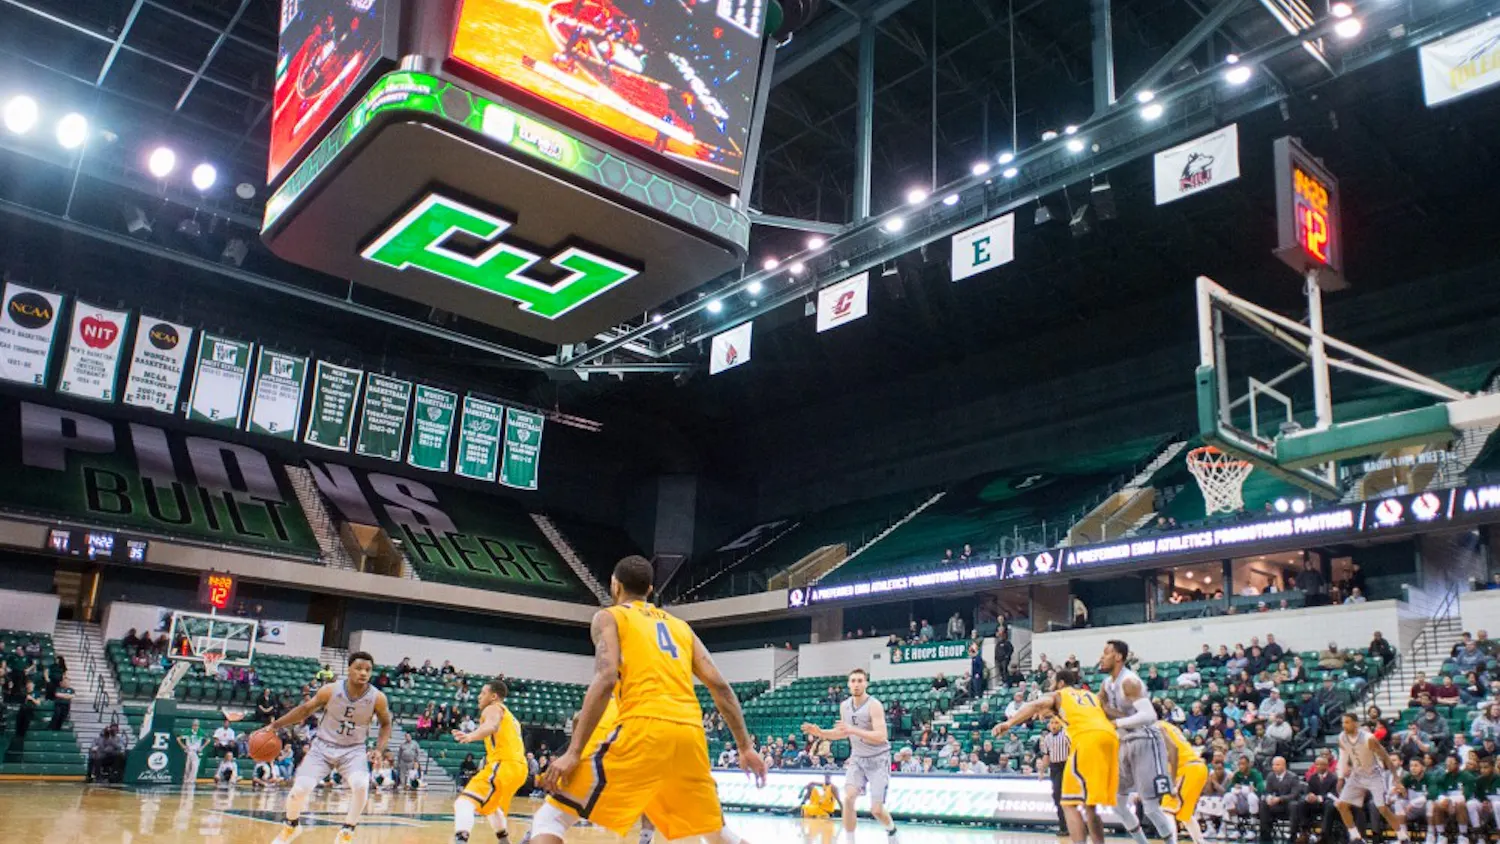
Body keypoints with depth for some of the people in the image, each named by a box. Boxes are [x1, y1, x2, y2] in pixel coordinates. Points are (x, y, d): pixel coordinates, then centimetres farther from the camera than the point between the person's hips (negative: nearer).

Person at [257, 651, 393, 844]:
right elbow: (305, 710, 2)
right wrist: (274, 725, -1)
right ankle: (291, 826, 21)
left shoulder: (377, 698, -14)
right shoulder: (331, 690, -14)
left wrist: (379, 750, -11)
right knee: (299, 789, -15)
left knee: (361, 786, -29)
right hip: (323, 746, 1)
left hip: (353, 750, 0)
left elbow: (386, 724, 3)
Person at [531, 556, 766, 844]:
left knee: (551, 817, 2)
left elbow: (606, 680, -6)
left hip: (644, 728, -5)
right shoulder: (681, 626, 27)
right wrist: (746, 747, 20)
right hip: (690, 733, 5)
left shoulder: (609, 617, 13)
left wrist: (572, 753, -8)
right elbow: (720, 686, 17)